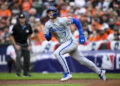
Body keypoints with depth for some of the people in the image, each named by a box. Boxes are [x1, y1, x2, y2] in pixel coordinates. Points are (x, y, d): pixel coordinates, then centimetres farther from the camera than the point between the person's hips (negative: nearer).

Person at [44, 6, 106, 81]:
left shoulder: (62, 20, -15)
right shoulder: (48, 24, 3)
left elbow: (75, 21, -10)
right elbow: (48, 38, 6)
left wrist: (81, 35, -12)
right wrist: (49, 33, -17)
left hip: (71, 41, -7)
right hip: (64, 44, 7)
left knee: (57, 53, -27)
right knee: (82, 60, 12)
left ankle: (67, 73, -22)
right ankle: (99, 72, 27)